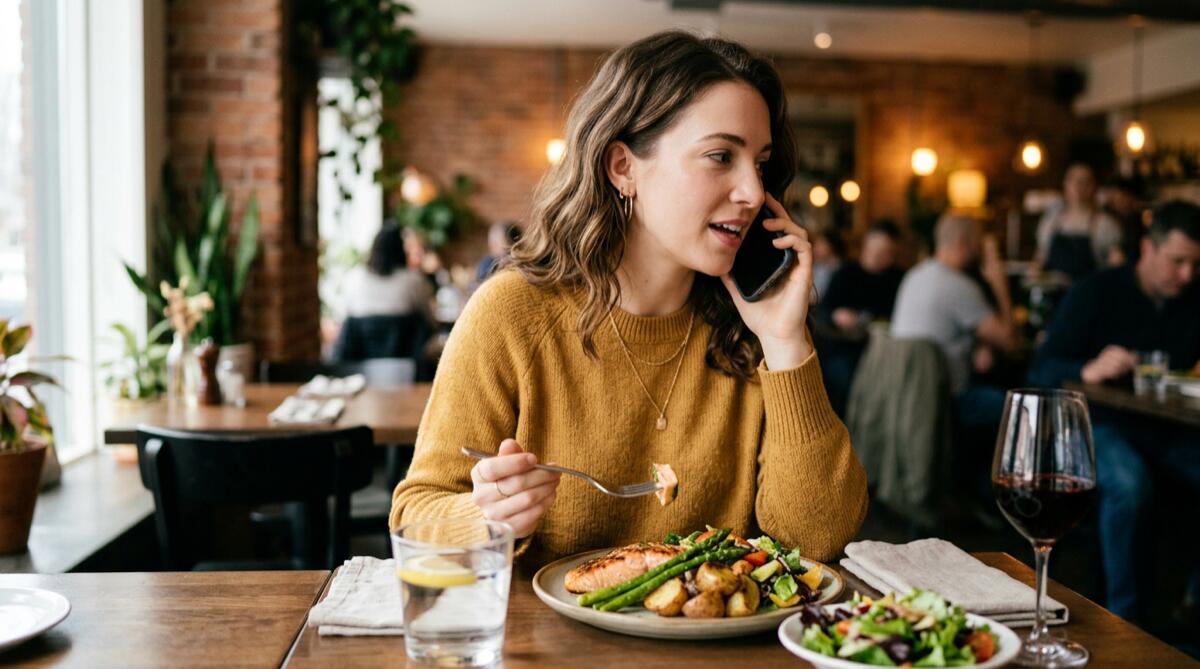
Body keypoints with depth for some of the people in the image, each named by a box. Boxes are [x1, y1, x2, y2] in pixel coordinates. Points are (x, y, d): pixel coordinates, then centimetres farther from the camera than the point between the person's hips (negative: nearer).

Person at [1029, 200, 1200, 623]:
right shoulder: (1097, 295, -4)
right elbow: (1041, 371, -10)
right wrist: (1088, 371, -31)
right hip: (1104, 424, -4)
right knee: (1130, 484, -34)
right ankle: (1126, 615, -19)